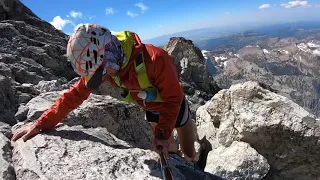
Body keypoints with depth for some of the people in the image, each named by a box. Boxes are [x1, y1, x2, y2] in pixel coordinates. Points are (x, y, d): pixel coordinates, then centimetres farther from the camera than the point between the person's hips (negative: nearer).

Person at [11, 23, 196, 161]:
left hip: (173, 105, -3)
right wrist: (41, 124, -16)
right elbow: (75, 94, -15)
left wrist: (163, 133, -33)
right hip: (151, 109, 4)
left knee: (190, 154, 13)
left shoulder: (154, 58, -39)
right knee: (167, 150, 20)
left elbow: (173, 98, -28)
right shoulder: (107, 65, -21)